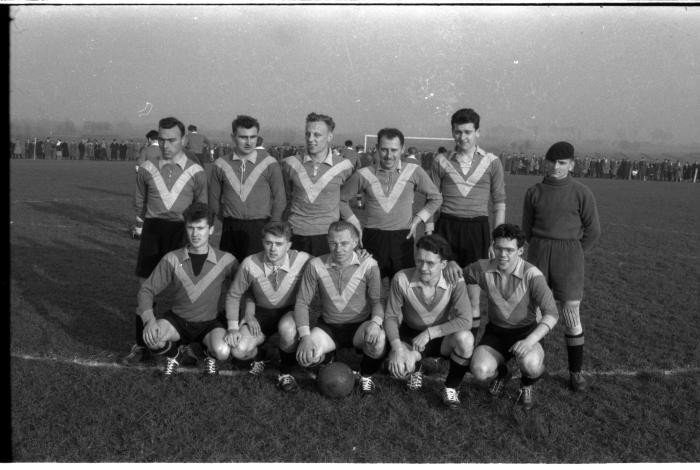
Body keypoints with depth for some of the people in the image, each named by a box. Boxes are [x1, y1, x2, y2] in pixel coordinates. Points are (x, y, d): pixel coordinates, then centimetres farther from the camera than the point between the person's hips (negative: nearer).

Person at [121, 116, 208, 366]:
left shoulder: (196, 172, 0)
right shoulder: (147, 169, 4)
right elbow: (139, 202, 14)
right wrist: (148, 224, 14)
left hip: (182, 231, -2)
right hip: (152, 230, 2)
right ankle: (141, 345, 14)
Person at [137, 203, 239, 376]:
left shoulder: (226, 261, -9)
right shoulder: (172, 259, -8)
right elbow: (146, 289, -5)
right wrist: (149, 320, -21)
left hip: (209, 323, -1)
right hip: (177, 319, 1)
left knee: (222, 352, -31)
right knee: (151, 338, -30)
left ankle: (210, 353, 10)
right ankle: (173, 354, 8)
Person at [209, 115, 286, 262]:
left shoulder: (270, 164, -1)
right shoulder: (220, 165, 4)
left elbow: (280, 199, 2)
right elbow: (214, 199, 11)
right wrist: (227, 222, 10)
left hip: (260, 227, -2)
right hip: (230, 229, 2)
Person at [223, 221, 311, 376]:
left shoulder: (302, 260, -24)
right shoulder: (249, 264, -19)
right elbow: (233, 294, -3)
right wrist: (233, 327, -11)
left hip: (290, 311, -1)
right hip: (261, 312, 1)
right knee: (238, 350, -21)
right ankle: (259, 356, 17)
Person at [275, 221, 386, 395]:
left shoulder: (368, 265, -11)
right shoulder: (315, 265, -9)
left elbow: (376, 300, -7)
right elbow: (302, 303, -8)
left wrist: (375, 322, -30)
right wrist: (305, 336, -23)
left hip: (359, 326, 0)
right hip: (328, 327, 1)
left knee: (379, 339, -34)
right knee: (306, 356, -27)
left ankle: (366, 377, 0)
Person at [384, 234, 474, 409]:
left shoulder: (454, 281, -20)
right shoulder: (401, 279, -20)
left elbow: (465, 320, -26)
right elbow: (391, 316, -12)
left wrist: (430, 332, -30)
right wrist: (396, 346, -28)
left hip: (442, 337, 0)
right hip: (411, 335, 0)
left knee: (465, 338, -33)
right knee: (397, 367, -30)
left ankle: (451, 388, -5)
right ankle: (415, 369, 13)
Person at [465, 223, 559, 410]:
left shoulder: (532, 275, -22)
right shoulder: (483, 268, -12)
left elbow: (551, 314, -26)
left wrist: (530, 340, -39)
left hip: (526, 332, -2)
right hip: (496, 333, 3)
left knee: (530, 365, -37)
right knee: (480, 371, -27)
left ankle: (527, 384, 5)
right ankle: (501, 373, 14)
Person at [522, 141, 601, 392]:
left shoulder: (581, 193, -4)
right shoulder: (534, 192, 4)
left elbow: (593, 230, 3)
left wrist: (573, 255, 8)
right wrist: (542, 251, 11)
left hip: (569, 255, -2)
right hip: (538, 252, 2)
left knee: (571, 314, -2)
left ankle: (576, 371, 11)